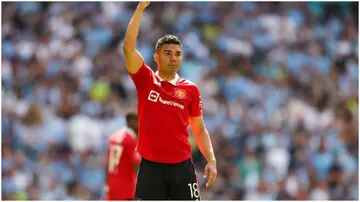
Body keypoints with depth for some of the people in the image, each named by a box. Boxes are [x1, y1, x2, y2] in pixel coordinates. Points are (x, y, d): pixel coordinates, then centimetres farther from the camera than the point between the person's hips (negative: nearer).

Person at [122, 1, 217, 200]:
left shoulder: (191, 89, 7)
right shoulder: (146, 80, 3)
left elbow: (199, 129, 12)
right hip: (151, 166, -1)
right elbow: (128, 47, -8)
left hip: (182, 166, 1)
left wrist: (211, 160, 0)